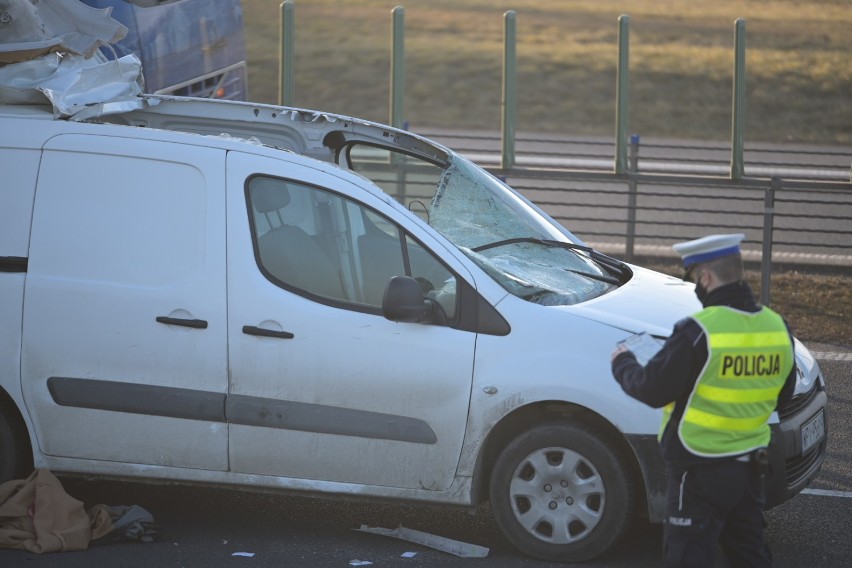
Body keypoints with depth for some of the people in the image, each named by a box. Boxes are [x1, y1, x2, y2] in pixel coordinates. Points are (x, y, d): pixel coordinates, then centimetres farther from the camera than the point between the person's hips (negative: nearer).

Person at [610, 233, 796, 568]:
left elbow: (651, 391, -15)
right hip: (750, 469, 7)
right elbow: (781, 397, 13)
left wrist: (623, 364, 4)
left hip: (700, 474, -7)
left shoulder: (699, 332, -21)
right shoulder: (777, 328, 0)